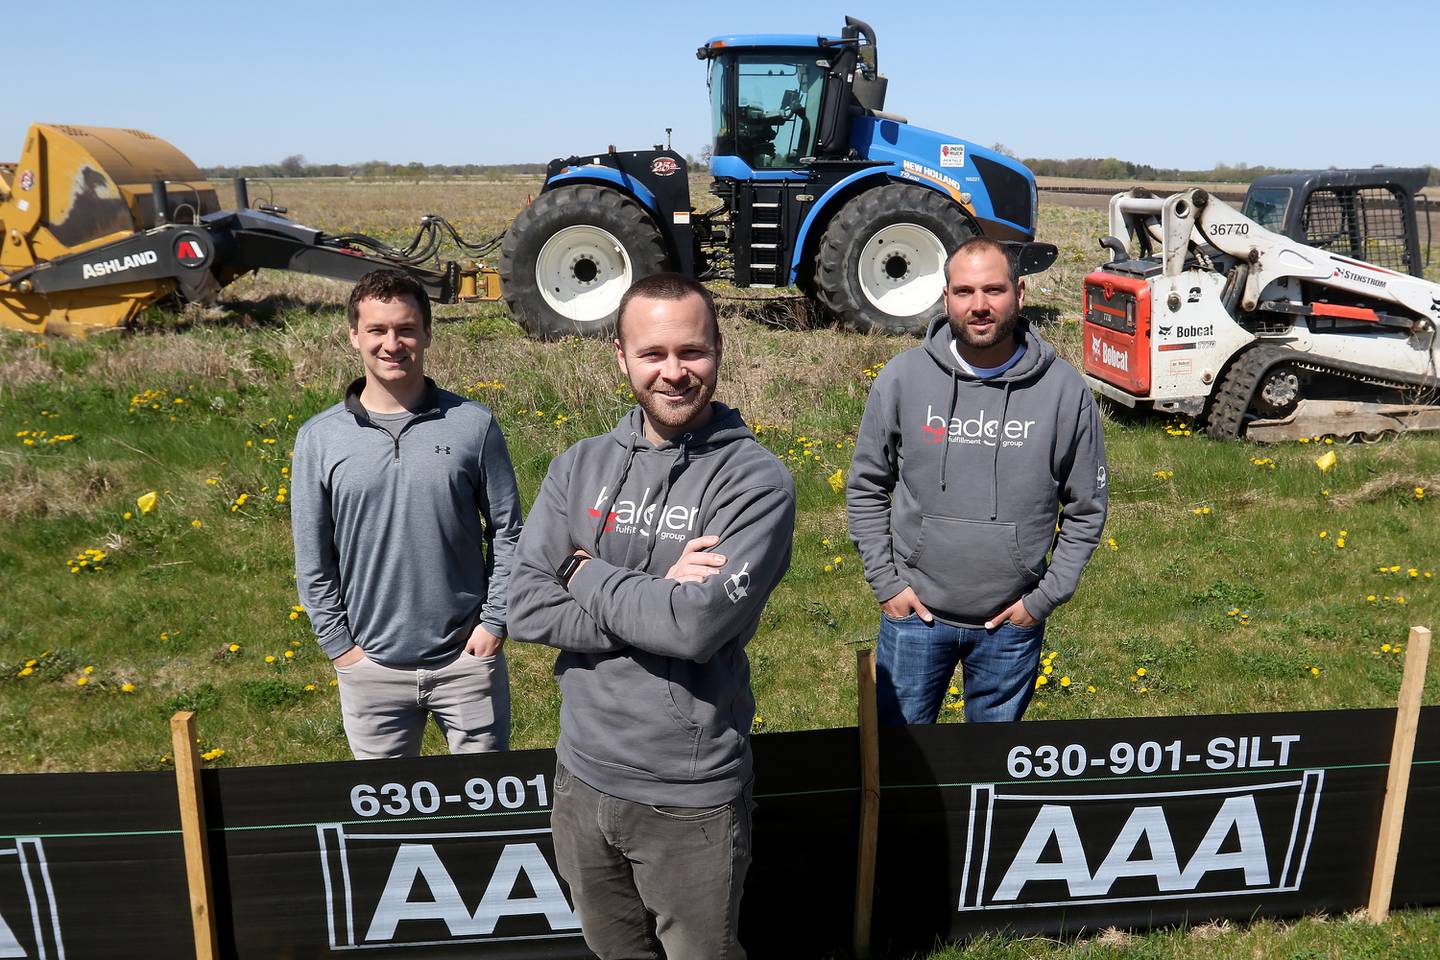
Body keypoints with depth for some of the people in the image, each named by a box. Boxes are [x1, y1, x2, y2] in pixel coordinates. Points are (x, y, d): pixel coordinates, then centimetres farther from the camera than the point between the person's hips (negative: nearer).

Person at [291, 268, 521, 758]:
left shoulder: (474, 424, -5)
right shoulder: (319, 438, -2)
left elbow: (507, 532, 0)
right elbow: (313, 558, 2)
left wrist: (494, 621, -5)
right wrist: (339, 643, -1)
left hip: (468, 657, -1)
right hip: (371, 664, 1)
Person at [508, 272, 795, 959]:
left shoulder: (756, 481, -14)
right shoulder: (581, 466, 1)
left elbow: (699, 624, -25)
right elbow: (527, 610, -7)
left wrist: (591, 578, -11)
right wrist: (654, 598, -18)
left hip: (692, 797, -4)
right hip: (583, 775, 5)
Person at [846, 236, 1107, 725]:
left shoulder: (1065, 390, -7)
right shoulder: (902, 377, -7)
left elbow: (1086, 508, 1)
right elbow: (865, 487, 1)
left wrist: (1045, 597, -3)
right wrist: (886, 581, -4)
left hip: (1012, 625, 0)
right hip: (914, 613, 0)